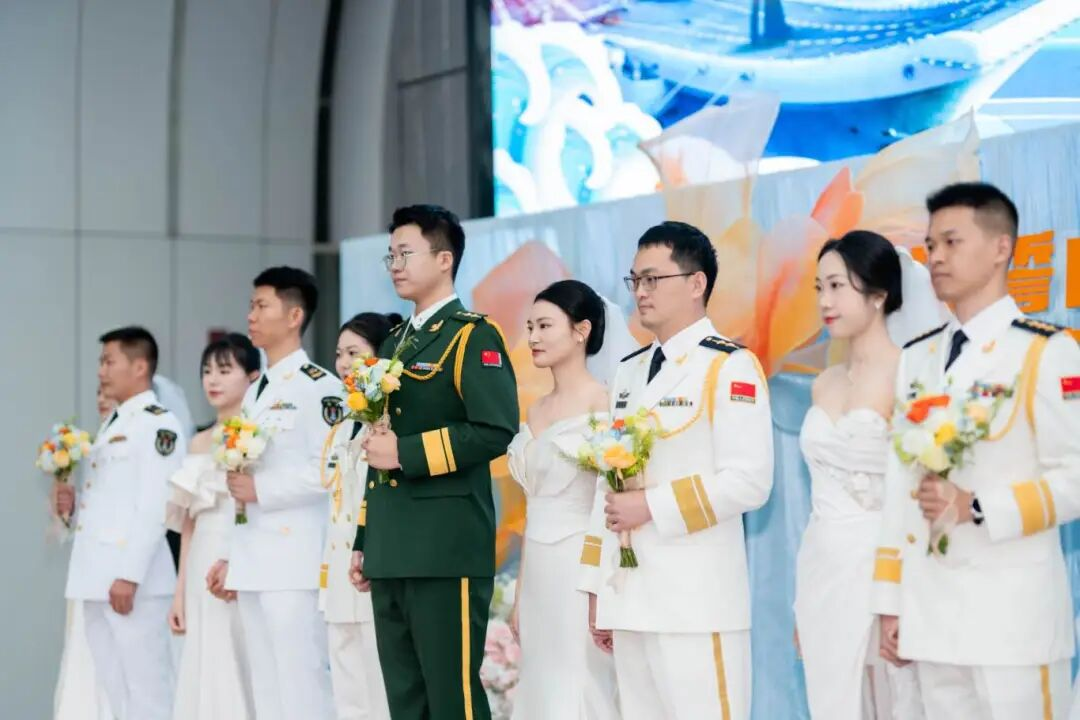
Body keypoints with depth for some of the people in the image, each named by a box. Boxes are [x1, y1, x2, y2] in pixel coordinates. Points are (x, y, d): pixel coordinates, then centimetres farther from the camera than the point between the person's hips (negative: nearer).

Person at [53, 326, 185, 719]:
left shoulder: (158, 424, -8)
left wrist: (130, 575, -21)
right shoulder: (112, 424, 20)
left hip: (132, 579, -9)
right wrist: (74, 500, 5)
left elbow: (154, 506, -16)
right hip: (97, 576, 9)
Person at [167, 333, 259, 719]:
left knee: (248, 670, -8)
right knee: (208, 672, 5)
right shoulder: (200, 443, 17)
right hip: (206, 571, 6)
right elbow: (189, 523, 17)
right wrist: (181, 593, 13)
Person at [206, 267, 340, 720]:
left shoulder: (317, 386, -7)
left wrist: (262, 490, -13)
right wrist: (233, 559, 18)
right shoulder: (254, 393, 20)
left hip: (293, 561, -9)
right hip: (253, 564, 9)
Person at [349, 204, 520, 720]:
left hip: (447, 548, -8)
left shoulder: (474, 336, -5)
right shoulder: (394, 344, 20)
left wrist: (407, 453, -16)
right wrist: (364, 542, 20)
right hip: (391, 554, 8)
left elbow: (496, 431, -18)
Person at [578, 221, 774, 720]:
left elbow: (749, 481, -15)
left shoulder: (730, 367, -5)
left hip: (697, 598, -7)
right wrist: (597, 585, 15)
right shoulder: (629, 372, 19)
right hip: (629, 597, 7)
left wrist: (653, 506, -14)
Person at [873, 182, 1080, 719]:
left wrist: (979, 508, -18)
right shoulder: (916, 358, 13)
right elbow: (899, 484, 13)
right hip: (930, 609, 6)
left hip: (1012, 610, -5)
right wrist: (891, 603, 11)